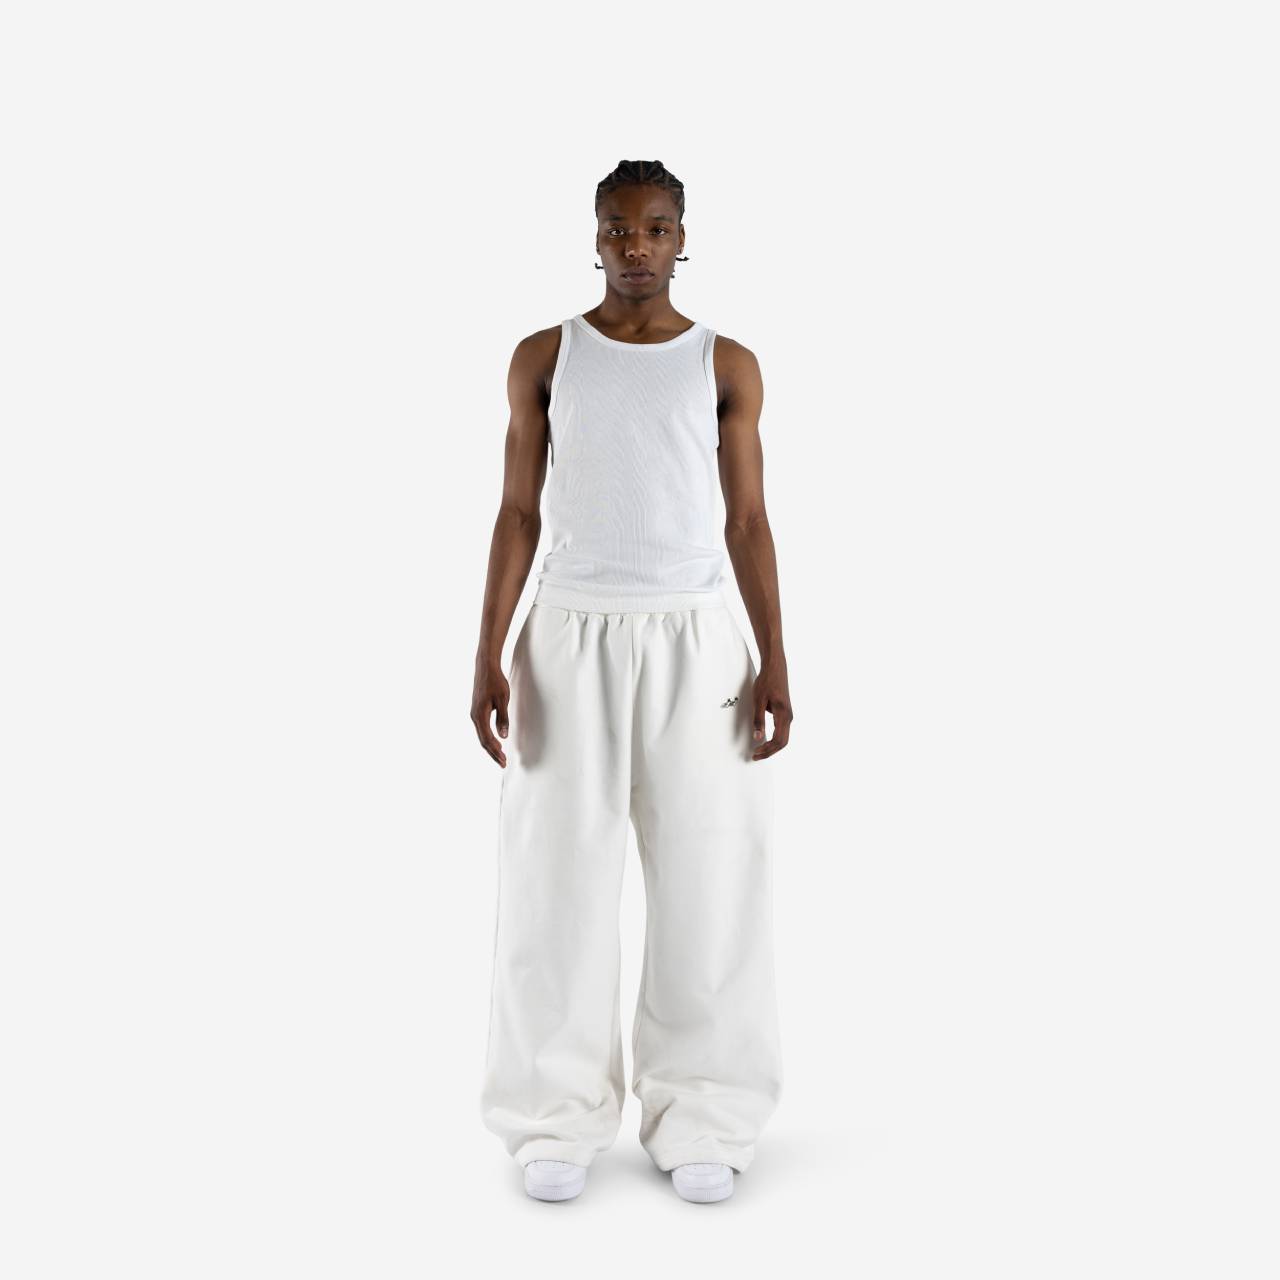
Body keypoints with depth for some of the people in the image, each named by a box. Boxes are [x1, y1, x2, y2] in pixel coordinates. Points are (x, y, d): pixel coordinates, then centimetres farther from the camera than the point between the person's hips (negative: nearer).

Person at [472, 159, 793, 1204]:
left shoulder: (727, 365, 5)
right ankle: (559, 1119, 14)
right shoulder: (543, 358, 5)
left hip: (694, 641, 0)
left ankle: (700, 1120, 15)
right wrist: (488, 657, -5)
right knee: (560, 877, 1)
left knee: (708, 880, 1)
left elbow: (748, 523, 5)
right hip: (571, 639, 0)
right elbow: (519, 514, 4)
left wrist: (775, 663, -3)